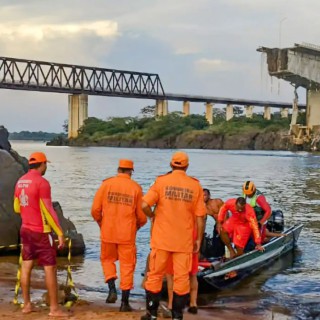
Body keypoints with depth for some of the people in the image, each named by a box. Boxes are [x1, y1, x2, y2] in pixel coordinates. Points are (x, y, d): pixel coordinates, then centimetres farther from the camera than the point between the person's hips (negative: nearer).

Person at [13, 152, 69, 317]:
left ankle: (26, 304, 17)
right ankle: (54, 308, 2)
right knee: (50, 268, -2)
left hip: (25, 229, 8)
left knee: (26, 266, 11)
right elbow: (49, 211, -20)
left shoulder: (20, 181, 6)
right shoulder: (42, 182, -18)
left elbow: (17, 208, 16)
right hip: (41, 232, -8)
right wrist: (60, 233, -16)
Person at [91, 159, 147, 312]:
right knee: (127, 265, 8)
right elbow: (142, 215, 0)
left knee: (107, 259, 22)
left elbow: (95, 210, -2)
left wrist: (101, 223, 17)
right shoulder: (136, 188, -2)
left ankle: (112, 289, 4)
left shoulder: (106, 184, -2)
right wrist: (137, 226, 21)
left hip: (108, 232, 1)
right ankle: (125, 302, 9)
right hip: (127, 234, -1)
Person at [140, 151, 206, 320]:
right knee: (181, 277, 8)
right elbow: (200, 216, -1)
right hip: (184, 240, 1)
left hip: (162, 238, 0)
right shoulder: (195, 186, -1)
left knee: (155, 274, 11)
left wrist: (152, 215, 7)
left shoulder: (161, 181, -4)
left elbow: (144, 205, -14)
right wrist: (199, 239, 7)